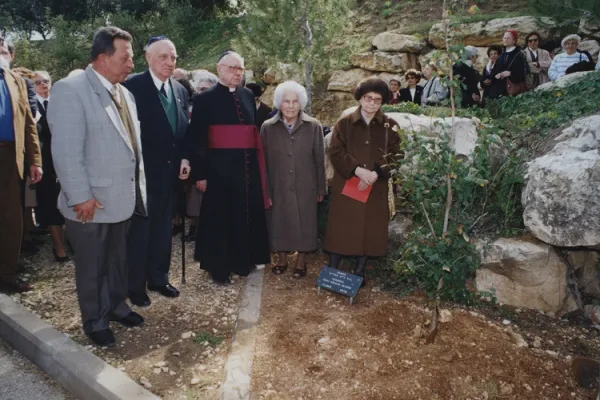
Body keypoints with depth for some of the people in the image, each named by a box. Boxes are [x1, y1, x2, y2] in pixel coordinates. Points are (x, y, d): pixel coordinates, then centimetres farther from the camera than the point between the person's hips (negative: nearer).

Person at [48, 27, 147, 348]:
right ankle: (95, 322, 29)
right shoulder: (70, 90, -14)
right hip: (92, 201, -7)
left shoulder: (124, 93, 11)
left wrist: (137, 186, 11)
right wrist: (81, 196, -21)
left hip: (124, 197, 7)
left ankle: (117, 305, 40)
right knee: (92, 267, 11)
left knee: (119, 260, 20)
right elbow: (66, 151, -19)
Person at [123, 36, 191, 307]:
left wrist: (184, 158, 1)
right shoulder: (133, 86, -10)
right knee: (139, 230, 5)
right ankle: (136, 286, 19)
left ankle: (158, 278, 30)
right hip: (143, 171, -6)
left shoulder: (180, 90, 9)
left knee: (163, 229, 16)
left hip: (171, 171, 6)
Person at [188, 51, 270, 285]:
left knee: (246, 215, 13)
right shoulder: (205, 99, -3)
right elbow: (197, 139, -7)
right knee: (219, 217, 5)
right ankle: (218, 267, 19)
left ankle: (243, 261, 30)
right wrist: (199, 173, -12)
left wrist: (259, 166, 8)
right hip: (219, 168, -5)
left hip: (248, 167, 5)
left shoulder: (248, 96, 11)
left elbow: (255, 130, 12)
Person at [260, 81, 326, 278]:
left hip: (305, 187, 0)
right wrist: (265, 191, -1)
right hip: (278, 187, 1)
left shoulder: (313, 126, -4)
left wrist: (321, 189, 1)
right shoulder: (268, 127, -3)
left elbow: (319, 160, 0)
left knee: (304, 223, 9)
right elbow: (263, 161, 0)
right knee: (279, 222, 11)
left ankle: (301, 261, 26)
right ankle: (282, 258, 31)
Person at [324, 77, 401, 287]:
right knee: (341, 228, 3)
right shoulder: (344, 123, 2)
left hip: (376, 188, 1)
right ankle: (332, 269, 16)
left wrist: (376, 173, -18)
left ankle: (359, 271, 20)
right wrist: (357, 169, -19)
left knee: (370, 230, 6)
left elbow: (394, 155, -1)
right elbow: (335, 152, -5)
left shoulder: (390, 126, 3)